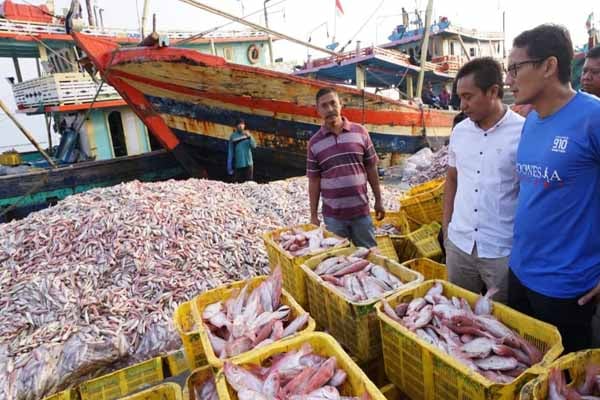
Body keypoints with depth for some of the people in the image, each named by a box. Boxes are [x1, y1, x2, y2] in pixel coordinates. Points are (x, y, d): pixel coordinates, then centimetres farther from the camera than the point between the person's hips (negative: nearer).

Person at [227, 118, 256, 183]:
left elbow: (254, 146, -3)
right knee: (237, 183, -2)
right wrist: (229, 166, 1)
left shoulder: (247, 135, 6)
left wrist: (249, 136, -20)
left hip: (248, 163, 2)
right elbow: (230, 152, 4)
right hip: (237, 164, -1)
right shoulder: (233, 136, 1)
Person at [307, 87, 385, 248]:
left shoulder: (360, 132, 0)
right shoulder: (314, 143, -1)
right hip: (333, 215, 0)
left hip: (361, 211, 1)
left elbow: (371, 169, 5)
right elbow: (314, 181, 2)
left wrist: (378, 200, 6)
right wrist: (314, 215, 1)